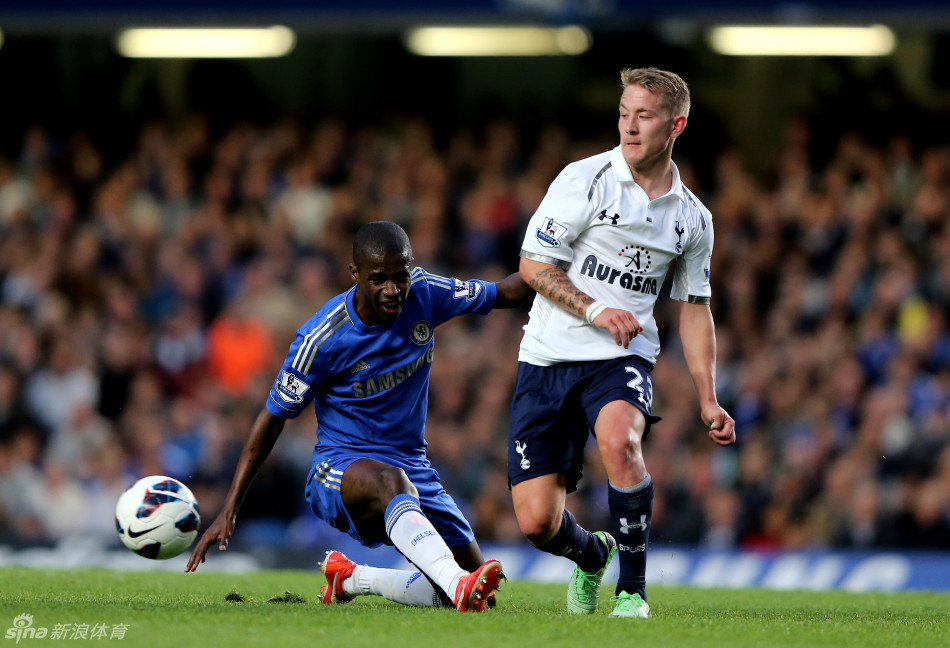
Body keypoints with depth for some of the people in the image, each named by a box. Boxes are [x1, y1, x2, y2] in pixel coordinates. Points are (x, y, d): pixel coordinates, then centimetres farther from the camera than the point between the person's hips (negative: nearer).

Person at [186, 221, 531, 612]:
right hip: (340, 470, -6)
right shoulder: (322, 339, -18)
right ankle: (459, 583, -66)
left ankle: (349, 579, 12)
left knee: (481, 598, -3)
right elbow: (273, 417, -8)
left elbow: (504, 293, 8)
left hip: (414, 469, 6)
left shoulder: (424, 294, -6)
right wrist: (229, 510, -9)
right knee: (391, 479, -43)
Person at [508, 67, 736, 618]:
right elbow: (534, 264, -5)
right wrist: (596, 310, -18)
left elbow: (695, 309, 17)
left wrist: (709, 400, 11)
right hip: (550, 357, -1)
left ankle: (633, 589, -19)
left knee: (619, 440, -36)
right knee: (537, 522, -8)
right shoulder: (584, 180, -4)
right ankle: (592, 555, 30)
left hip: (624, 357, 1)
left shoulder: (693, 220, 8)